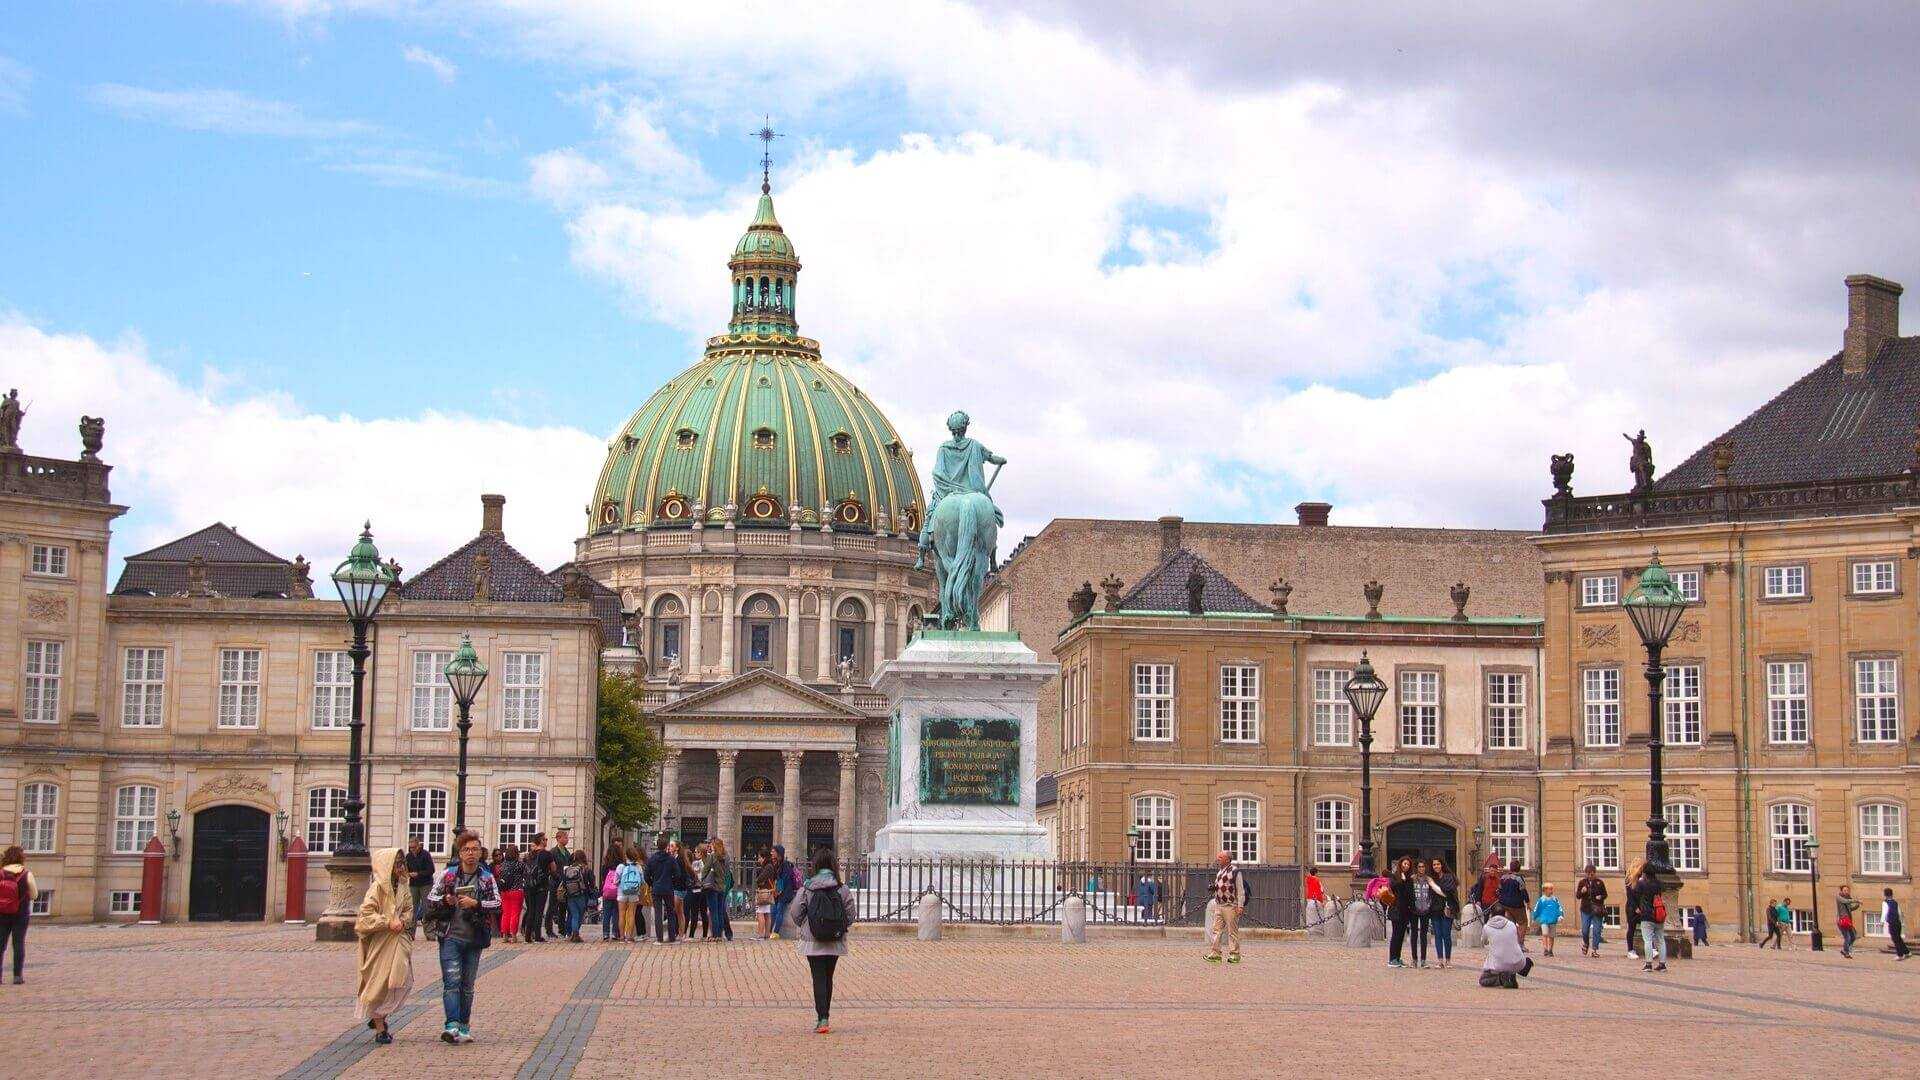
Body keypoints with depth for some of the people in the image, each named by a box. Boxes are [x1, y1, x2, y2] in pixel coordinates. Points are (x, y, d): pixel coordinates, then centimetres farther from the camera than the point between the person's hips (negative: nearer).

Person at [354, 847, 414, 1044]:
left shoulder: (404, 886, 9)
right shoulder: (378, 887, -11)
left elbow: (409, 910, 14)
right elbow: (366, 915, -15)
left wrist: (402, 921, -7)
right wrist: (388, 923, -21)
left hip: (399, 942, 6)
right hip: (380, 944, -6)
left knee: (400, 982, 5)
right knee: (380, 983, -1)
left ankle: (379, 1018, 25)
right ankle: (380, 1030, 4)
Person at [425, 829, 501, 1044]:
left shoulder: (487, 878, 6)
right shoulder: (447, 875, 4)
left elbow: (498, 904, -3)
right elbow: (430, 900, 7)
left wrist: (476, 904, -17)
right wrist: (445, 901, -13)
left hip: (474, 938, 2)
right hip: (450, 936, -2)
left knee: (467, 984, 9)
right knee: (452, 980, -14)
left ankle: (464, 1026, 18)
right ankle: (452, 1025, -22)